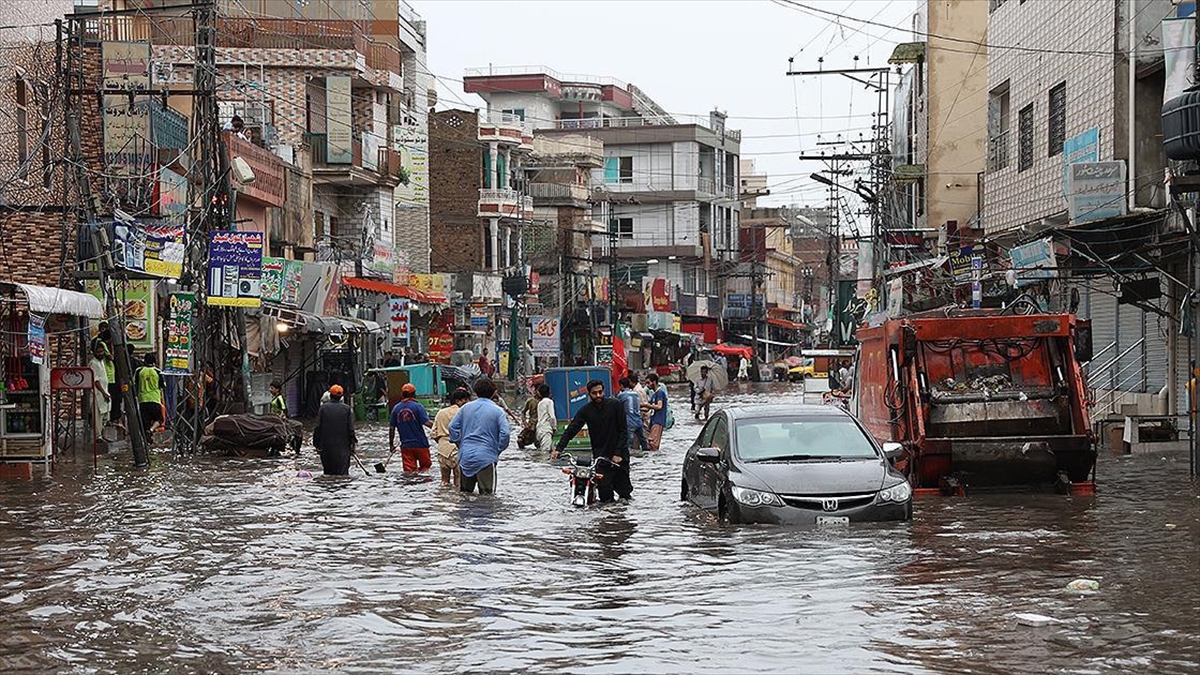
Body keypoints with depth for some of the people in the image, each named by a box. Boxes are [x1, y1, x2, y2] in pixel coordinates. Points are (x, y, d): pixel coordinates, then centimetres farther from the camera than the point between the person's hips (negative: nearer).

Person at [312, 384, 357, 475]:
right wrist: (353, 443, 7)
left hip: (326, 446, 1)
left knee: (328, 471, 12)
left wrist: (317, 445, 4)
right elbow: (351, 429, -3)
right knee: (343, 471, -2)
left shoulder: (323, 408, -2)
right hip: (343, 447, -1)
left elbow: (318, 428, -2)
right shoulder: (347, 409, -3)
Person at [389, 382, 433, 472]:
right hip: (420, 444, -3)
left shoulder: (396, 408, 3)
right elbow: (427, 423, -18)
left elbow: (392, 428, 5)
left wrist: (391, 444, 14)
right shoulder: (417, 406, -9)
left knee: (409, 470, 6)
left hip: (405, 445, 3)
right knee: (425, 466, 12)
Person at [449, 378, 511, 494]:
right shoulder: (497, 411, -4)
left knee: (464, 493, 14)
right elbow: (505, 433, -13)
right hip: (486, 457, -4)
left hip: (465, 456, 4)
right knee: (486, 496, -1)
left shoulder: (466, 408, 7)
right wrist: (498, 450, 2)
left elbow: (453, 427, 7)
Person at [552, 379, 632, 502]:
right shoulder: (586, 411, 0)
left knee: (624, 491, 1)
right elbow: (571, 430, -4)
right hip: (600, 455, 1)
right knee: (605, 497, -7)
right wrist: (559, 448, -17)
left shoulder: (616, 405, -5)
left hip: (619, 456, -1)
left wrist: (618, 453, -12)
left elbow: (623, 431, -4)